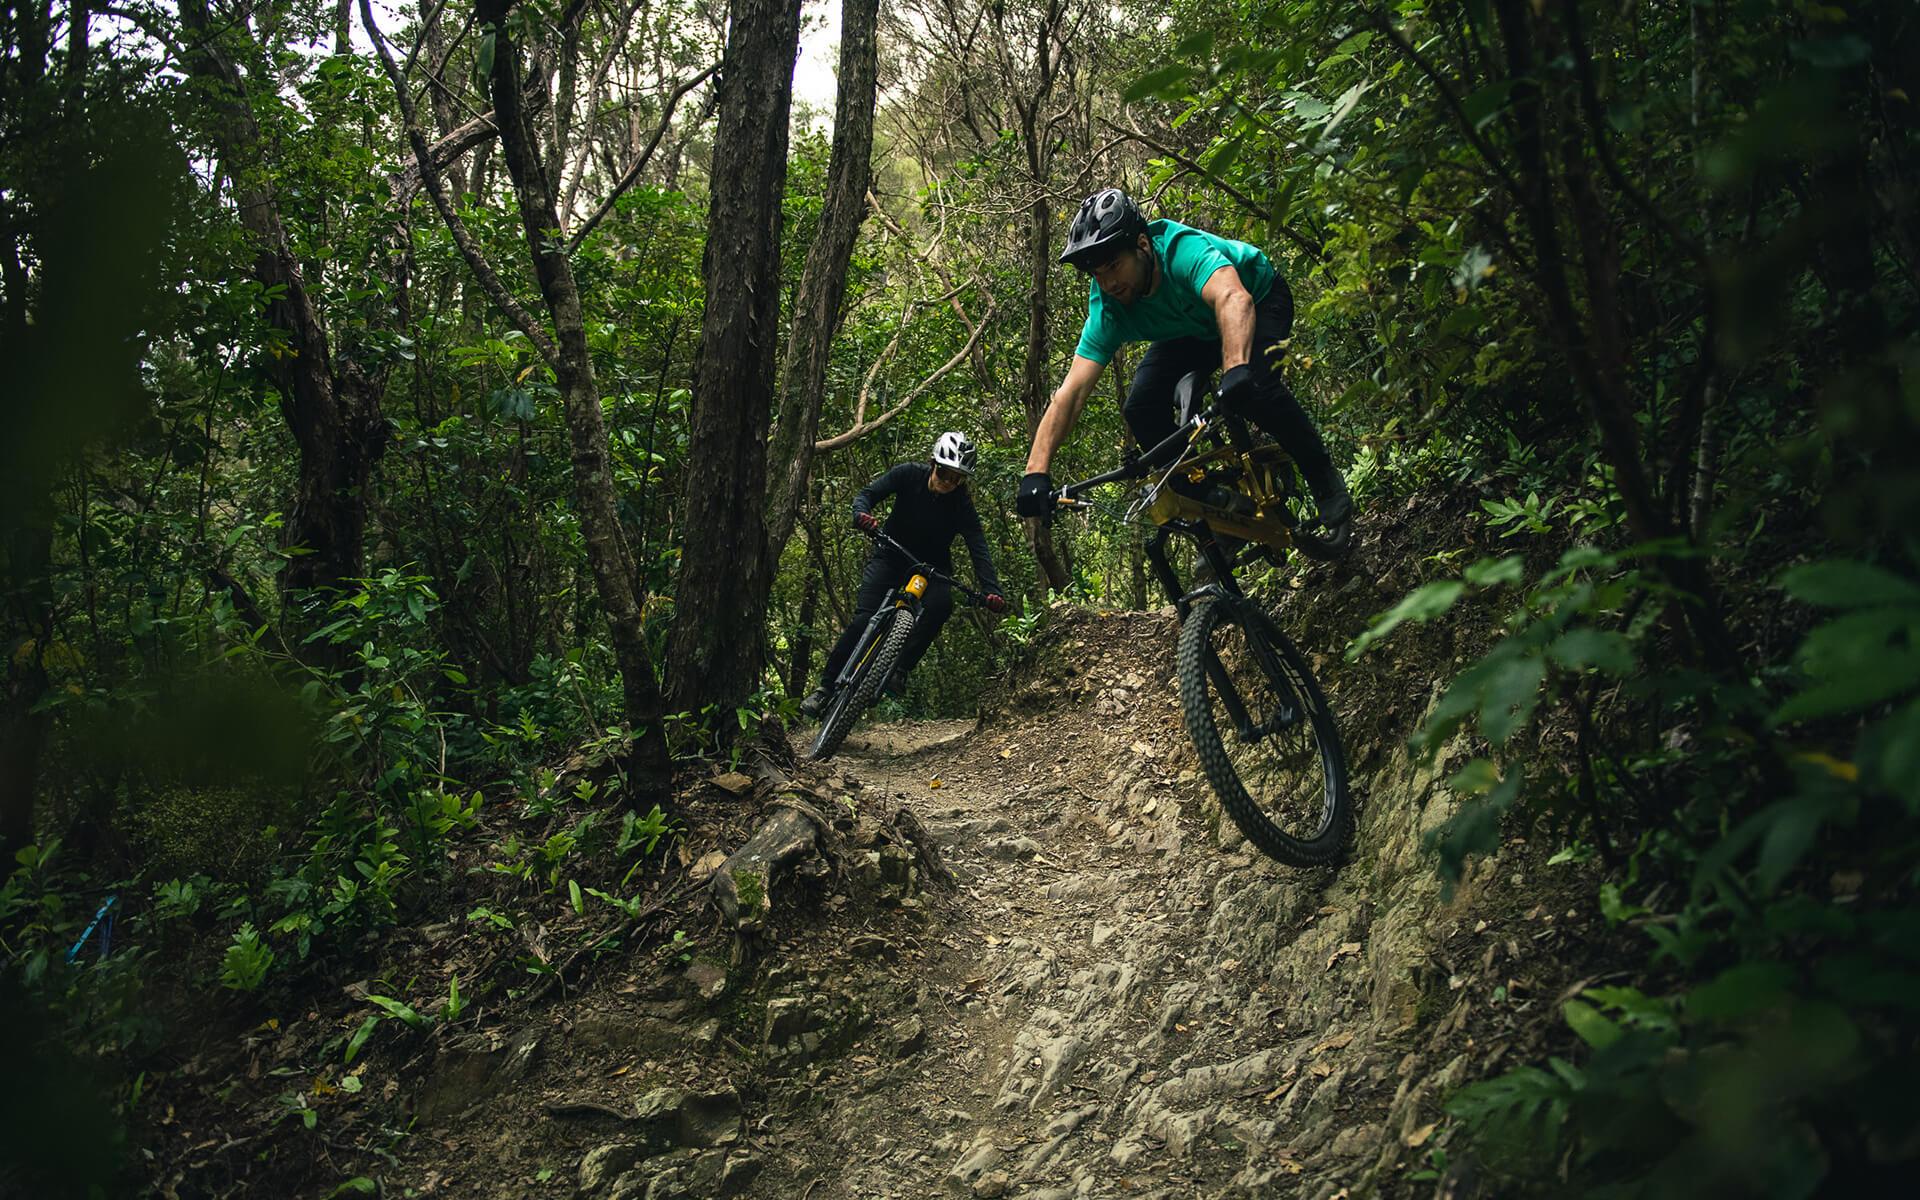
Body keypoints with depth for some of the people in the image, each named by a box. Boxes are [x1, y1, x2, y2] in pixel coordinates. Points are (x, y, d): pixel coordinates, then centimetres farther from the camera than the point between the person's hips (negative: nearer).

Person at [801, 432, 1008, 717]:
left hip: (932, 566, 0)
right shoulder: (910, 474, -16)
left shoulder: (962, 504, -19)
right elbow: (867, 494, -16)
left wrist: (992, 591, -38)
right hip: (891, 556, 0)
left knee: (941, 605, -32)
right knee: (864, 618, -18)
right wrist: (862, 515, -40)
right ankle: (826, 686, -7)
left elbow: (978, 548, -24)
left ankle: (900, 669, -18)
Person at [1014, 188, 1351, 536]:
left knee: (1254, 387, -33)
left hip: (1260, 299, -5)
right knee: (1141, 409, -18)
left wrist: (1235, 369, -77)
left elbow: (1234, 298, -59)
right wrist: (1036, 473, -40)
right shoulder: (1107, 310, -26)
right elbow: (1070, 394, -30)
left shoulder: (1183, 248, -39)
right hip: (1192, 332, 5)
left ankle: (1325, 480, -10)